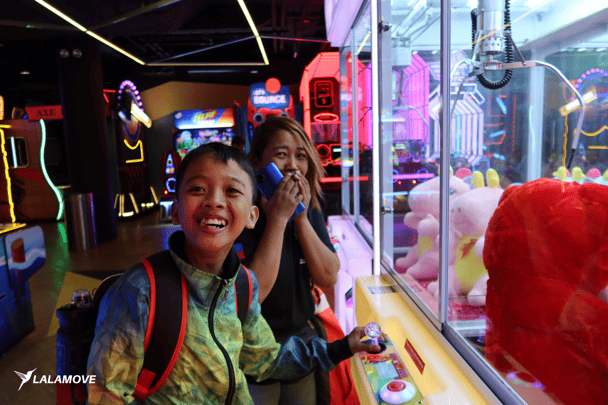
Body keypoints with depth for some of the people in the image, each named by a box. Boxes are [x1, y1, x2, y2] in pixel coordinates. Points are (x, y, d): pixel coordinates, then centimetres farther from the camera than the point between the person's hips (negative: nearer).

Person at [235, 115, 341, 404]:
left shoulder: (309, 208, -2)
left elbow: (328, 279, -8)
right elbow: (251, 294, -27)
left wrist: (301, 218, -19)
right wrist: (278, 219, -28)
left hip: (303, 340, 6)